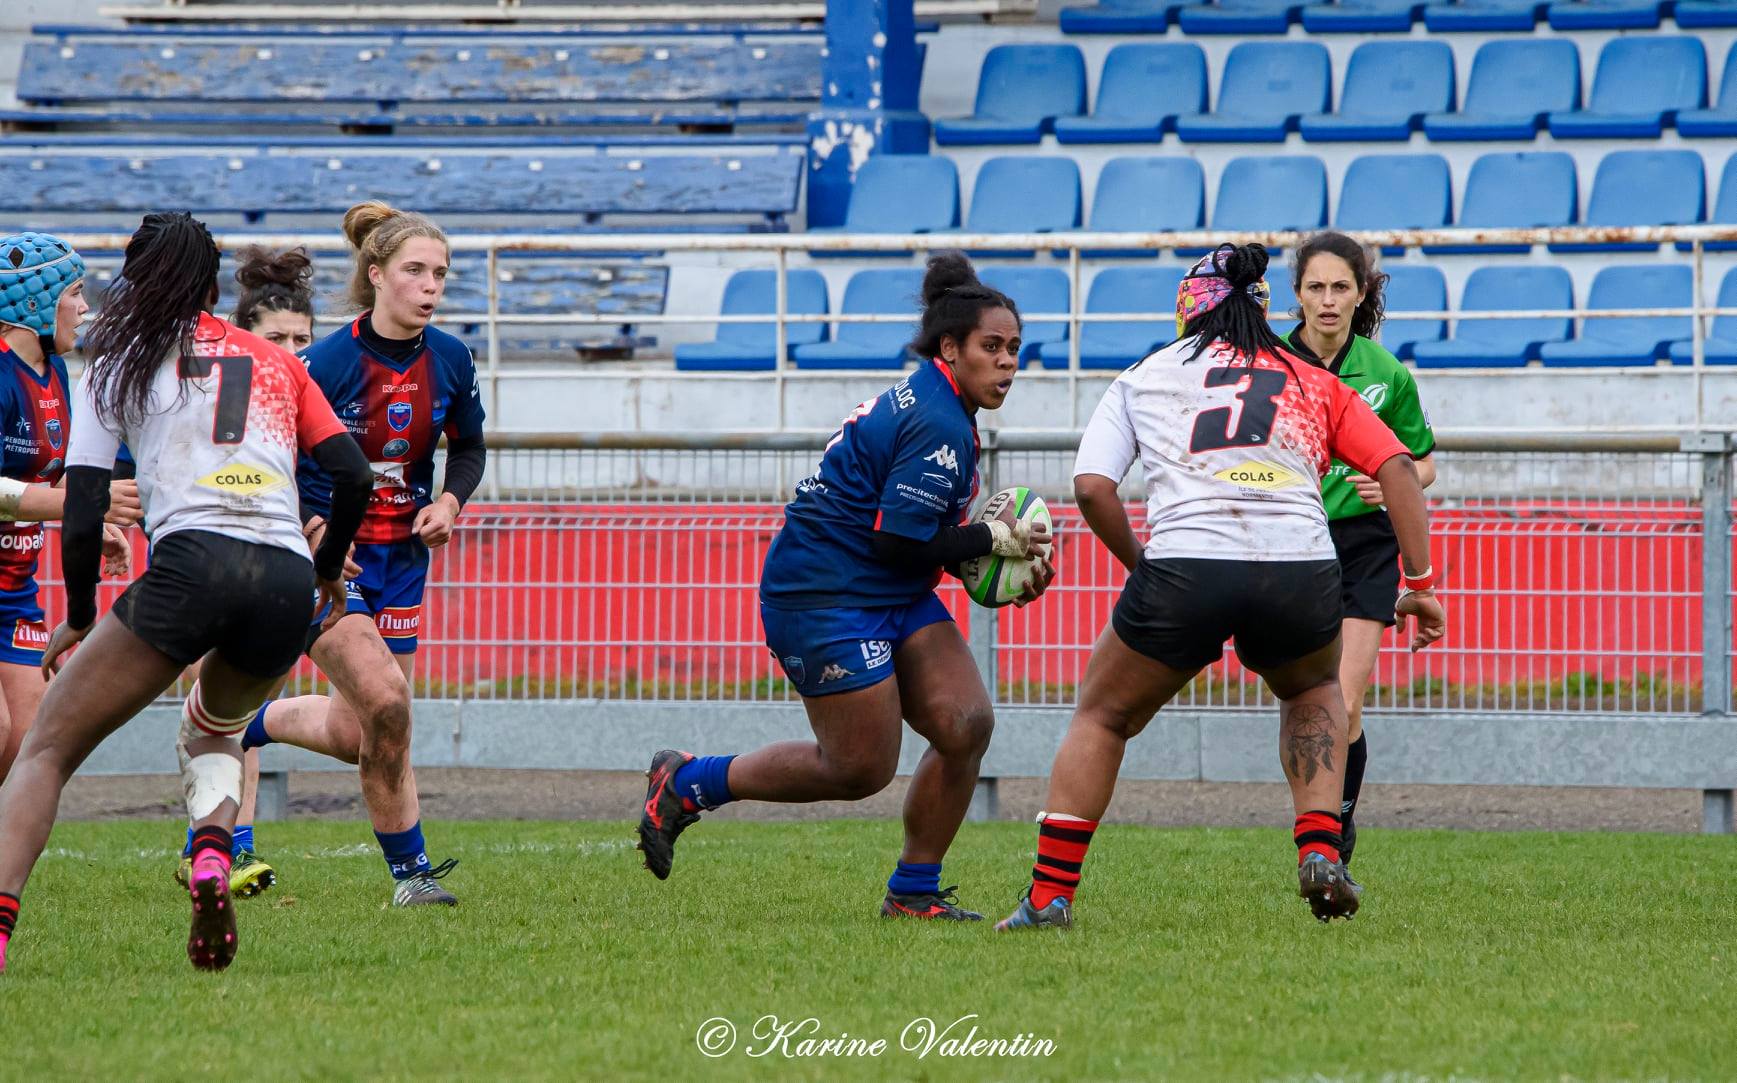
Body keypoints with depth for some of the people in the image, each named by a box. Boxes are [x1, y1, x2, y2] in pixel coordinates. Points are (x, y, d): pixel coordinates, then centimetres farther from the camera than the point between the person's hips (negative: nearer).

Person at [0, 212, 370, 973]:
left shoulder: (119, 361, 15)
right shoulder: (278, 363, 24)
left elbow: (83, 510, 9)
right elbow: (353, 476, 15)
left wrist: (78, 617, 20)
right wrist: (328, 569, 32)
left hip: (190, 564, -4)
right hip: (286, 582, 4)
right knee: (212, 731, 32)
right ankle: (211, 855, -1)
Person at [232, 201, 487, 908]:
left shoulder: (451, 361, -2)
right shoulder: (326, 363, -17)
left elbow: (469, 447, 15)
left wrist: (449, 502, -5)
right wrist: (312, 530, -24)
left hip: (401, 558, 6)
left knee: (360, 737, 6)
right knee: (385, 702, -21)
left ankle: (246, 722, 35)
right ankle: (410, 871, -8)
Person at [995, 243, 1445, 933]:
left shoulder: (1142, 378, 21)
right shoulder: (1313, 384, 24)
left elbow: (1092, 487, 8)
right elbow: (1397, 469, 14)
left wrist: (1141, 564, 22)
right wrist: (1418, 583, 14)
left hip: (1185, 563, -2)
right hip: (1301, 570, 2)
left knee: (1102, 716, 21)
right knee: (1313, 693, 34)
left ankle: (1049, 895, 12)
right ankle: (1320, 853, 15)